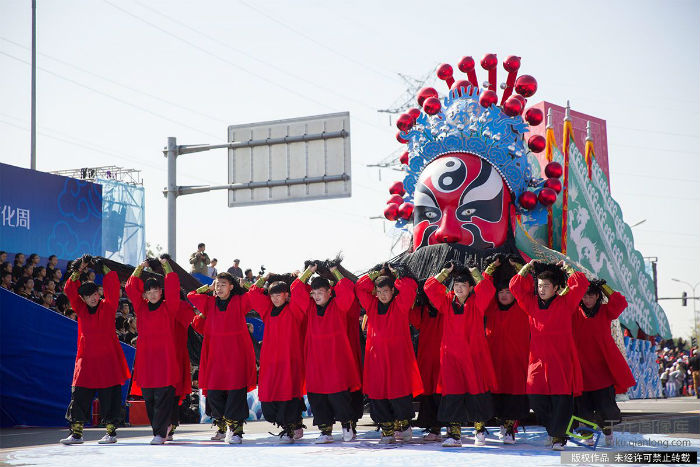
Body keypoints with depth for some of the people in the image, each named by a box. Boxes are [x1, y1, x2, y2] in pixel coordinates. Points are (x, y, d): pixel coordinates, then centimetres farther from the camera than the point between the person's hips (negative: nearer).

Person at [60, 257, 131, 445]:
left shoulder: (108, 306, 2)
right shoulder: (80, 309, 10)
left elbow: (112, 286, -6)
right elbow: (70, 290, 3)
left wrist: (103, 267, -4)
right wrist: (78, 271, -5)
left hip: (107, 358, -3)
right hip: (86, 358, 3)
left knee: (109, 396, -1)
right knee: (79, 395, 0)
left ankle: (111, 431, 5)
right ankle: (76, 433, 5)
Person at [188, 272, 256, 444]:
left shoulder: (239, 301, 4)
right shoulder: (210, 303, 12)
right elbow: (192, 296, 23)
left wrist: (242, 286, 7)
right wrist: (209, 288, 20)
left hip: (236, 353, -3)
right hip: (216, 354, 3)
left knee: (236, 391, -10)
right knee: (213, 393, 1)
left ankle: (235, 430, -7)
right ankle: (222, 427, 17)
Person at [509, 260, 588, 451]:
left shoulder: (566, 303, 5)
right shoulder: (532, 304, 14)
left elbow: (581, 284, -4)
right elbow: (515, 287, 15)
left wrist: (567, 268, 5)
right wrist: (527, 267, 11)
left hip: (561, 359, -3)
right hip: (538, 358, 3)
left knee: (561, 399, -7)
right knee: (535, 398, -4)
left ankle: (558, 436, 2)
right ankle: (555, 430, 14)